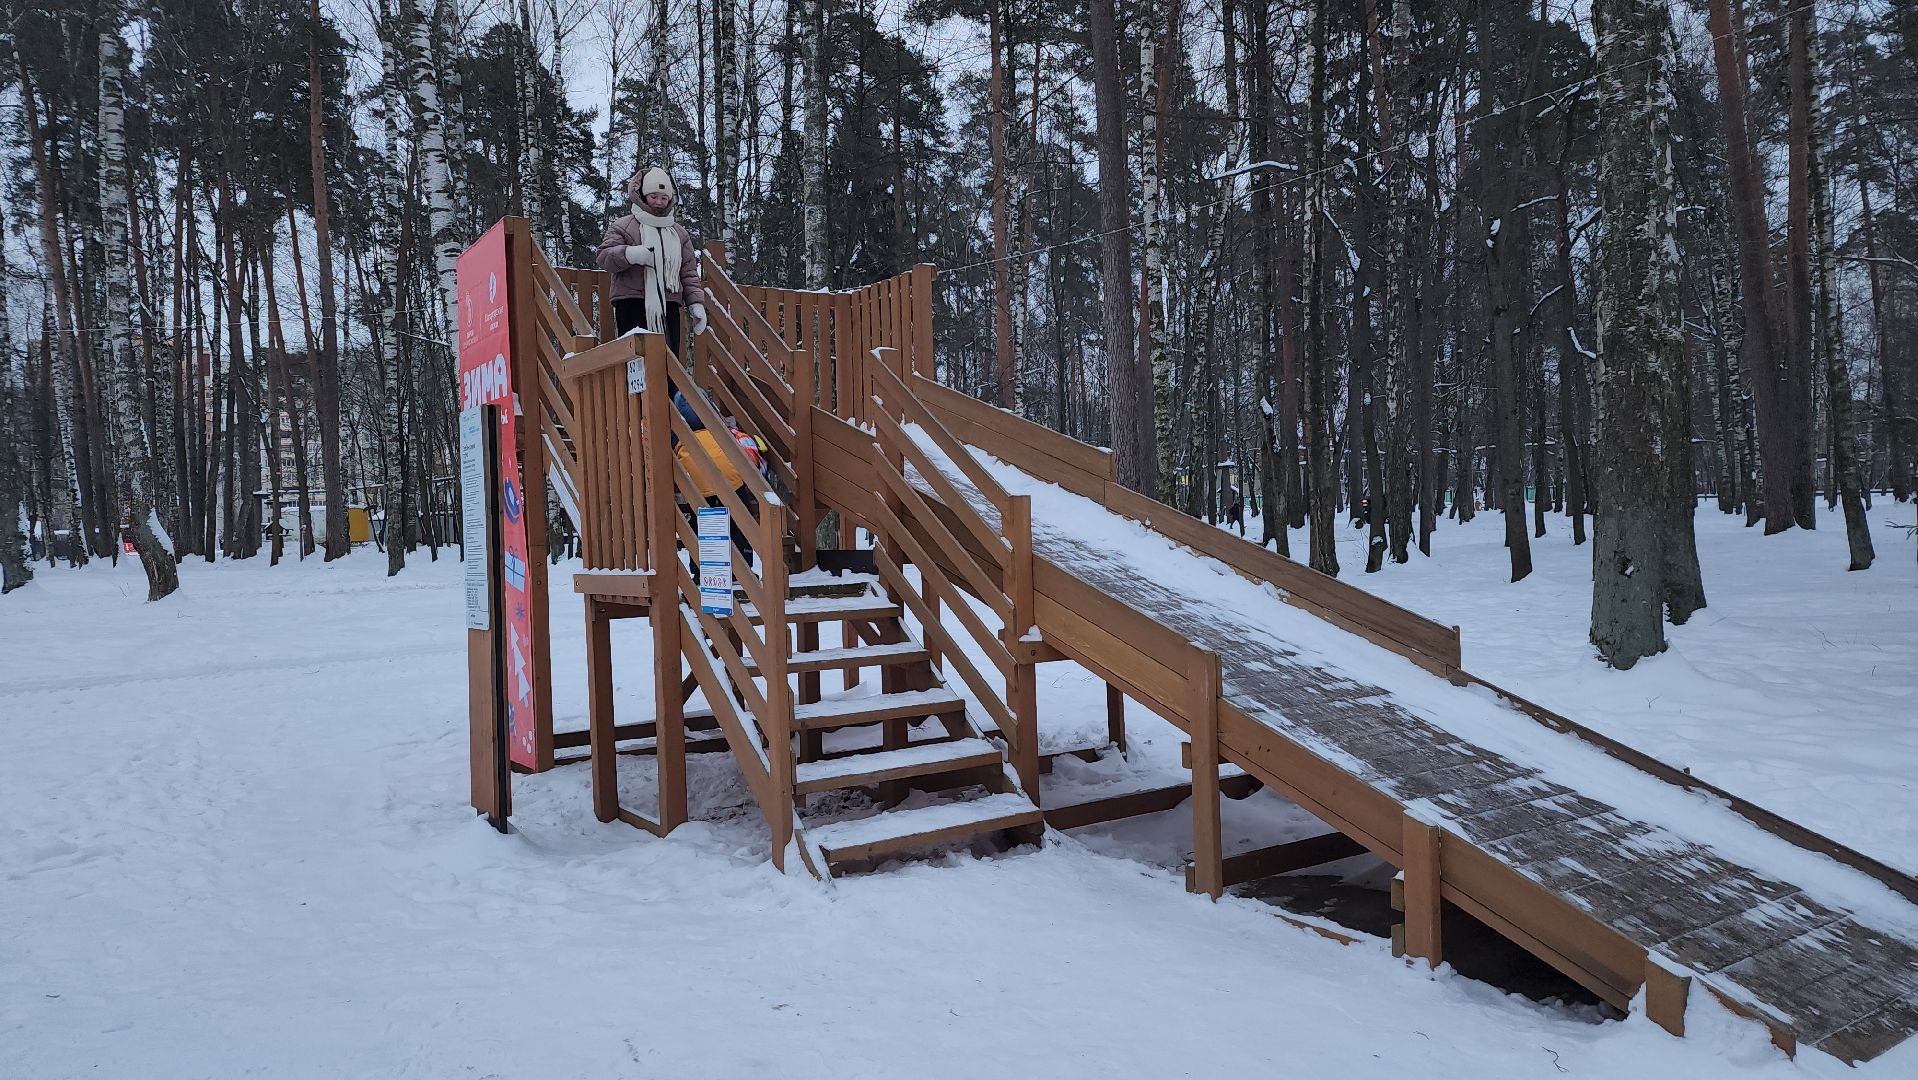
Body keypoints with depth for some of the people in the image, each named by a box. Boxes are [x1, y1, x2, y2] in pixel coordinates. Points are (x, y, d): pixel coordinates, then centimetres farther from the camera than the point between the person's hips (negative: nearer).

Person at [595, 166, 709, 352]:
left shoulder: (679, 233, 21)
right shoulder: (623, 226, 8)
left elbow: (688, 273, 19)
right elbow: (603, 257, -3)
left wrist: (696, 303, 6)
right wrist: (628, 254, -22)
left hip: (668, 307, 4)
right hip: (631, 306, -4)